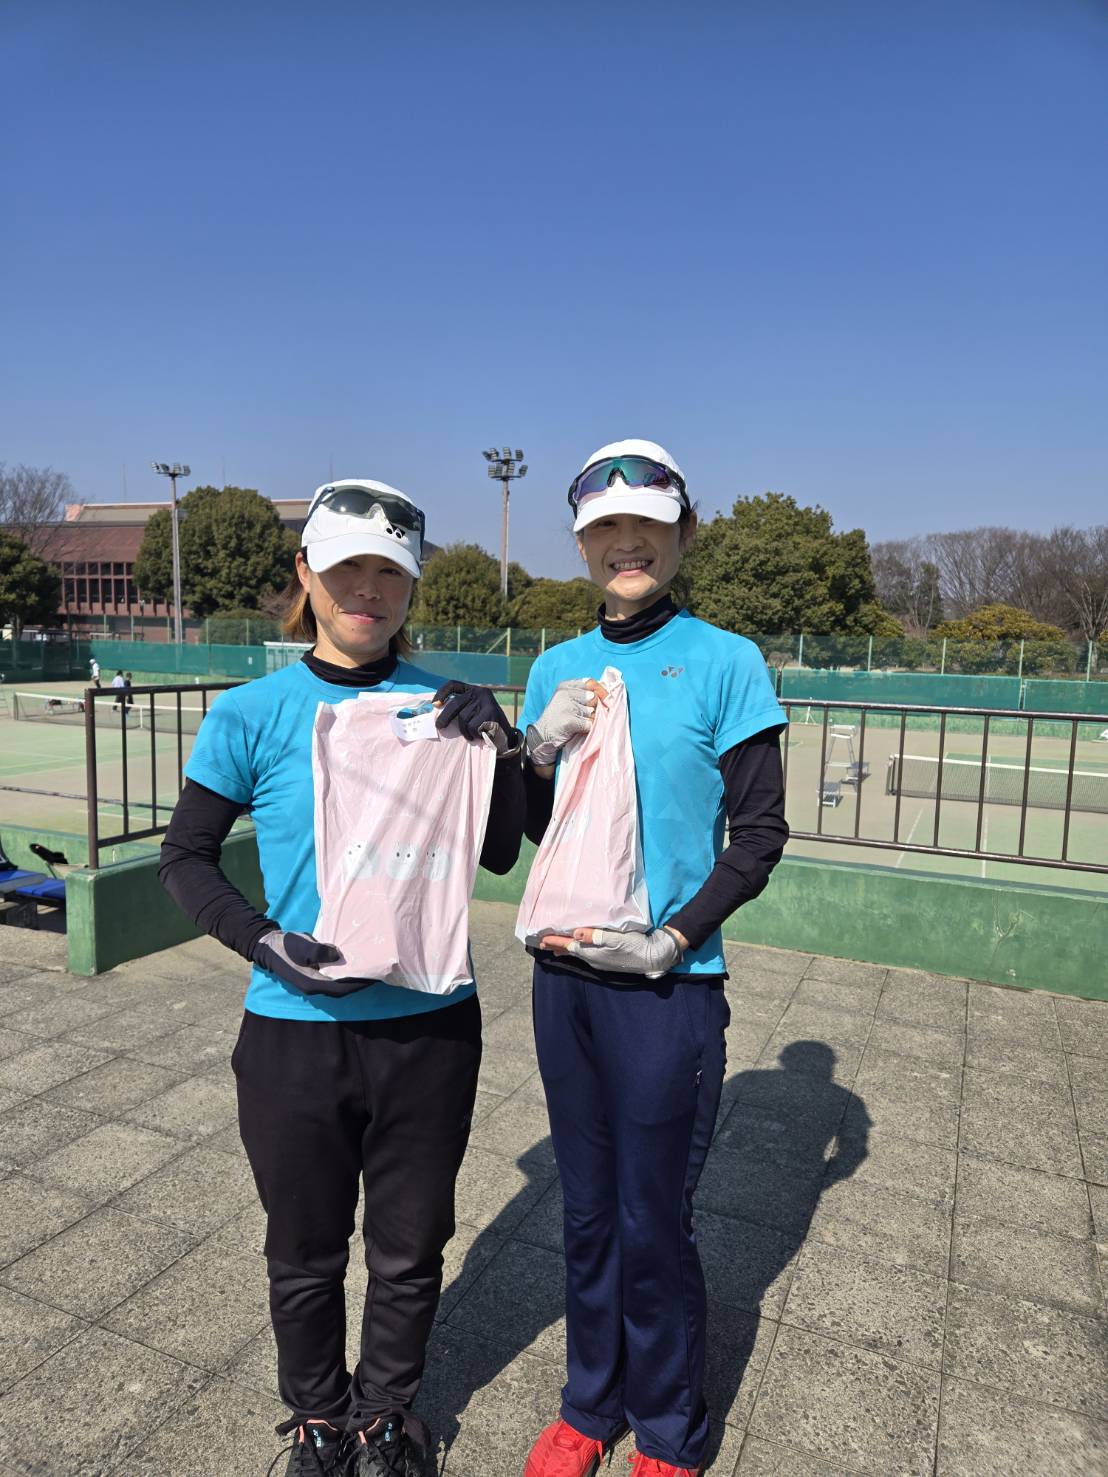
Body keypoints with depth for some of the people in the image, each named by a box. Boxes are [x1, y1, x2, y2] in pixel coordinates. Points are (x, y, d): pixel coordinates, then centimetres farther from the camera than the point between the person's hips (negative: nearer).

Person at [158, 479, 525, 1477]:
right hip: (296, 1030, -1)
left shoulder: (441, 707, -2)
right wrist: (265, 945, -15)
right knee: (307, 1253, 19)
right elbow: (185, 857, 0)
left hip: (429, 1026, 2)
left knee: (410, 1248, 19)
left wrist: (503, 753, -15)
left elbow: (499, 855, 1)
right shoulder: (253, 713, -7)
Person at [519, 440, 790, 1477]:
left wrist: (671, 939, -15)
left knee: (653, 1224, 9)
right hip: (564, 974, 4)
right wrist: (539, 749, -8)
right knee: (586, 1210, 18)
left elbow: (759, 833, -6)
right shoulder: (556, 669, 6)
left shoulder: (726, 662, -7)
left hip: (669, 985, -4)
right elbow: (534, 828, 11)